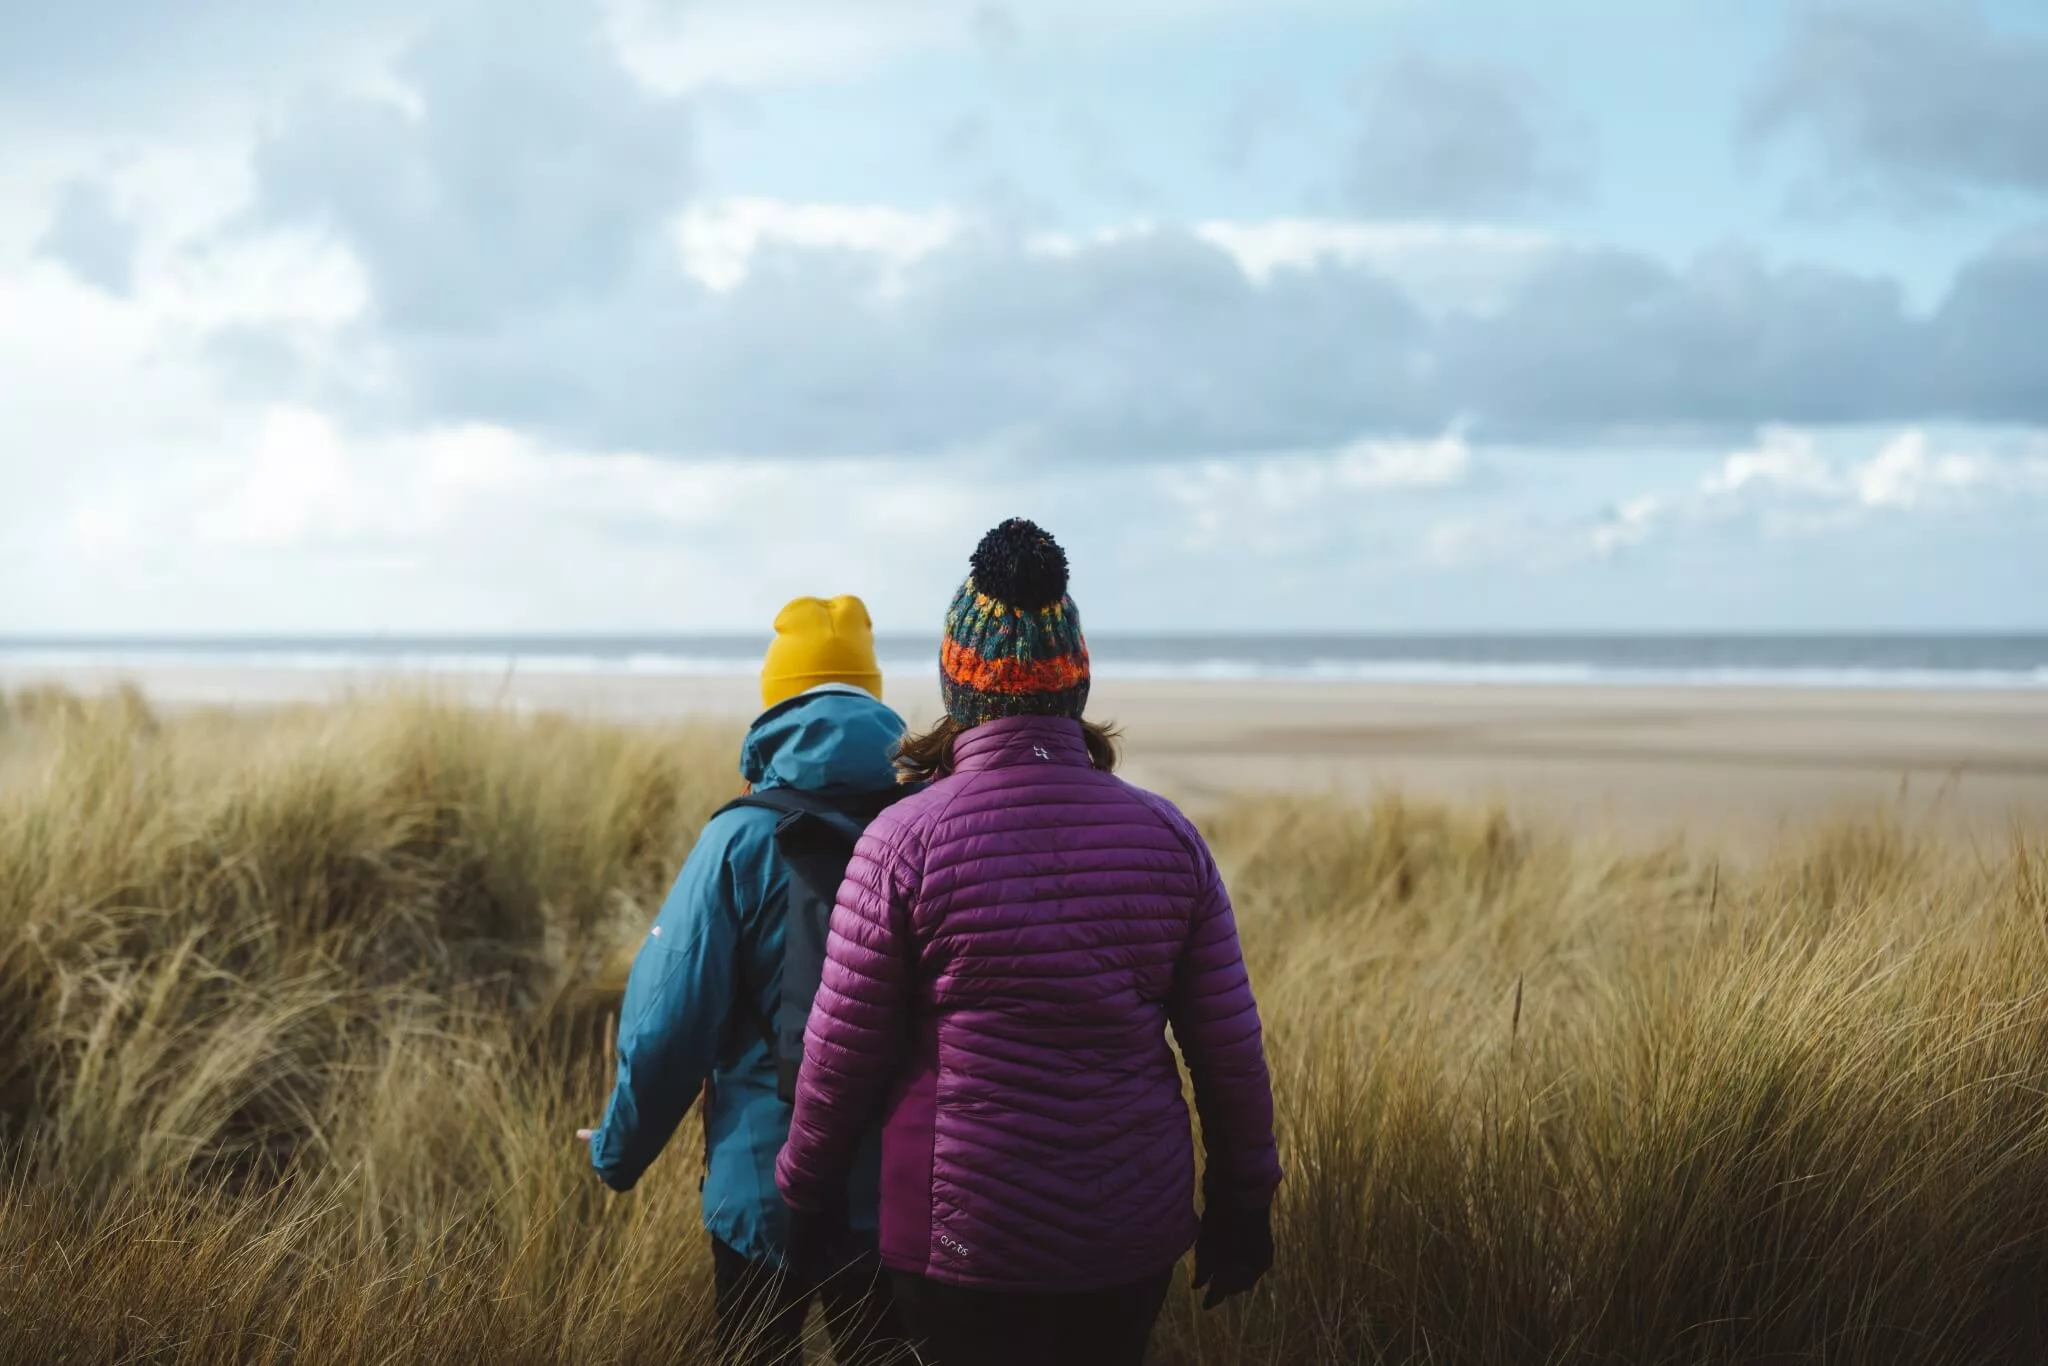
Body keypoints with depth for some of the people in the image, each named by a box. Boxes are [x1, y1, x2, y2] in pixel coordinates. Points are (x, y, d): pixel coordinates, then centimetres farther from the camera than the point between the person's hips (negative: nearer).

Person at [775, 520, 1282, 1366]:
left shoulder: (903, 841, -11)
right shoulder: (1165, 835, -3)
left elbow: (842, 1055, -6)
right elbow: (1229, 1047, 1)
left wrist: (805, 1192, 9)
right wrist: (1241, 1201, 13)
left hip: (963, 1239, -3)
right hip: (1135, 1233, 3)